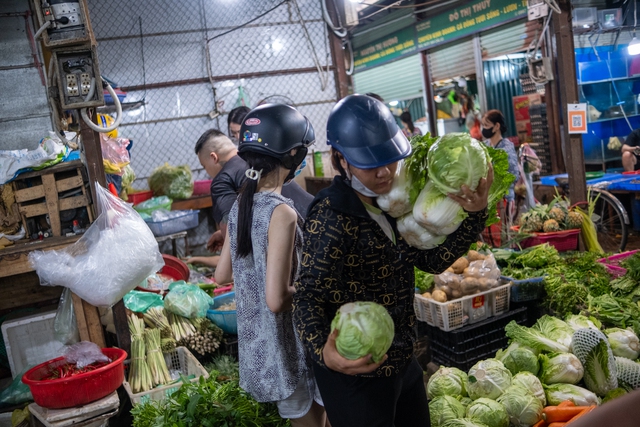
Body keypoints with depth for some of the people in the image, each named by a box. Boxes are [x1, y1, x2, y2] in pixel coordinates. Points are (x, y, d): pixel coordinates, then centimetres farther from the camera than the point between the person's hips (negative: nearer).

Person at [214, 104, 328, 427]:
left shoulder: (240, 205, 0)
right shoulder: (282, 212, -24)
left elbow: (222, 274, 8)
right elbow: (277, 299, -27)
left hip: (254, 343, 7)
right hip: (288, 348, -7)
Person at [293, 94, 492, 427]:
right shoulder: (331, 215, -21)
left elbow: (432, 260, 2)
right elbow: (309, 297, -25)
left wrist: (475, 215, -10)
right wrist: (324, 351, -44)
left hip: (402, 362, 8)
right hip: (357, 375, -8)